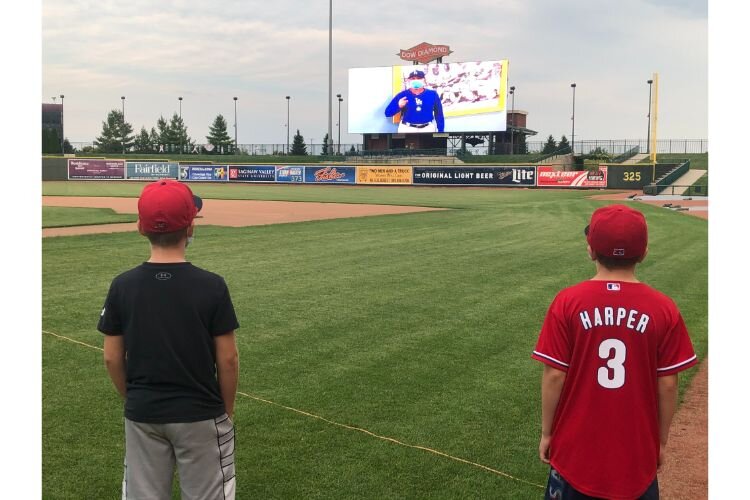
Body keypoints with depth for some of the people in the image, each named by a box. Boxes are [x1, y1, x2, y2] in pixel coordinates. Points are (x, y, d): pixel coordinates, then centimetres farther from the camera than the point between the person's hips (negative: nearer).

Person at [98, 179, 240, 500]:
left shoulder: (122, 286, -8)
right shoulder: (211, 286, -15)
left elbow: (112, 358, -1)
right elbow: (227, 359, -11)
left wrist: (133, 399, 14)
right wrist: (227, 409, 4)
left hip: (142, 415, 3)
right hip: (200, 415, -2)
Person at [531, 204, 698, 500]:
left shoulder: (567, 303, -12)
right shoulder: (664, 309, -10)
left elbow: (554, 376, -10)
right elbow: (667, 384, -5)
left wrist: (546, 432, 3)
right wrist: (661, 441, 9)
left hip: (575, 447, 0)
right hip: (638, 452, 1)